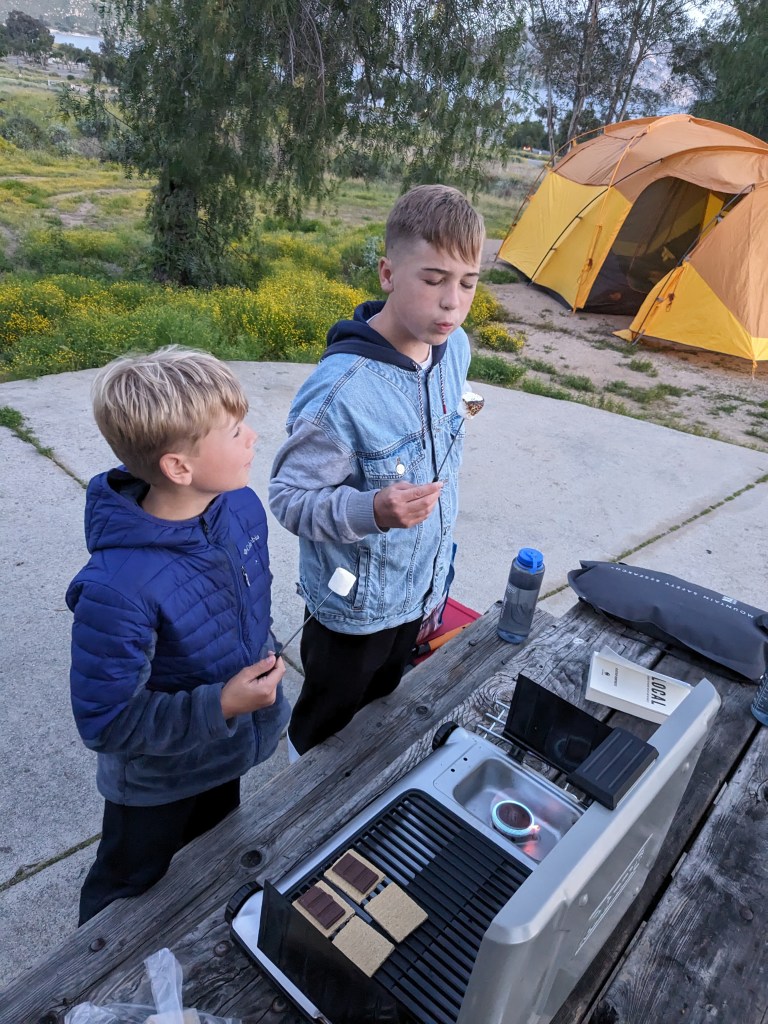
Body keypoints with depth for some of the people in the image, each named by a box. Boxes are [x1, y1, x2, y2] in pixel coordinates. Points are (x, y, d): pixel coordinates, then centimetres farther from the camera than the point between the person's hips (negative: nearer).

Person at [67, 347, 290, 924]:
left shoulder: (243, 507, -19)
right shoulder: (117, 588, -40)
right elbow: (105, 721, -27)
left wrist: (266, 700, 8)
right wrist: (220, 705, -34)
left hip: (229, 756, 5)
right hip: (157, 784, -5)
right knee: (126, 898, 28)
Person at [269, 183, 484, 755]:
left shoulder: (454, 348, -7)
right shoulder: (342, 390, -32)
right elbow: (288, 497, -23)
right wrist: (369, 512, -41)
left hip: (422, 585, 7)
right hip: (356, 602, -6)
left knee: (382, 707, 31)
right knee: (326, 729, 20)